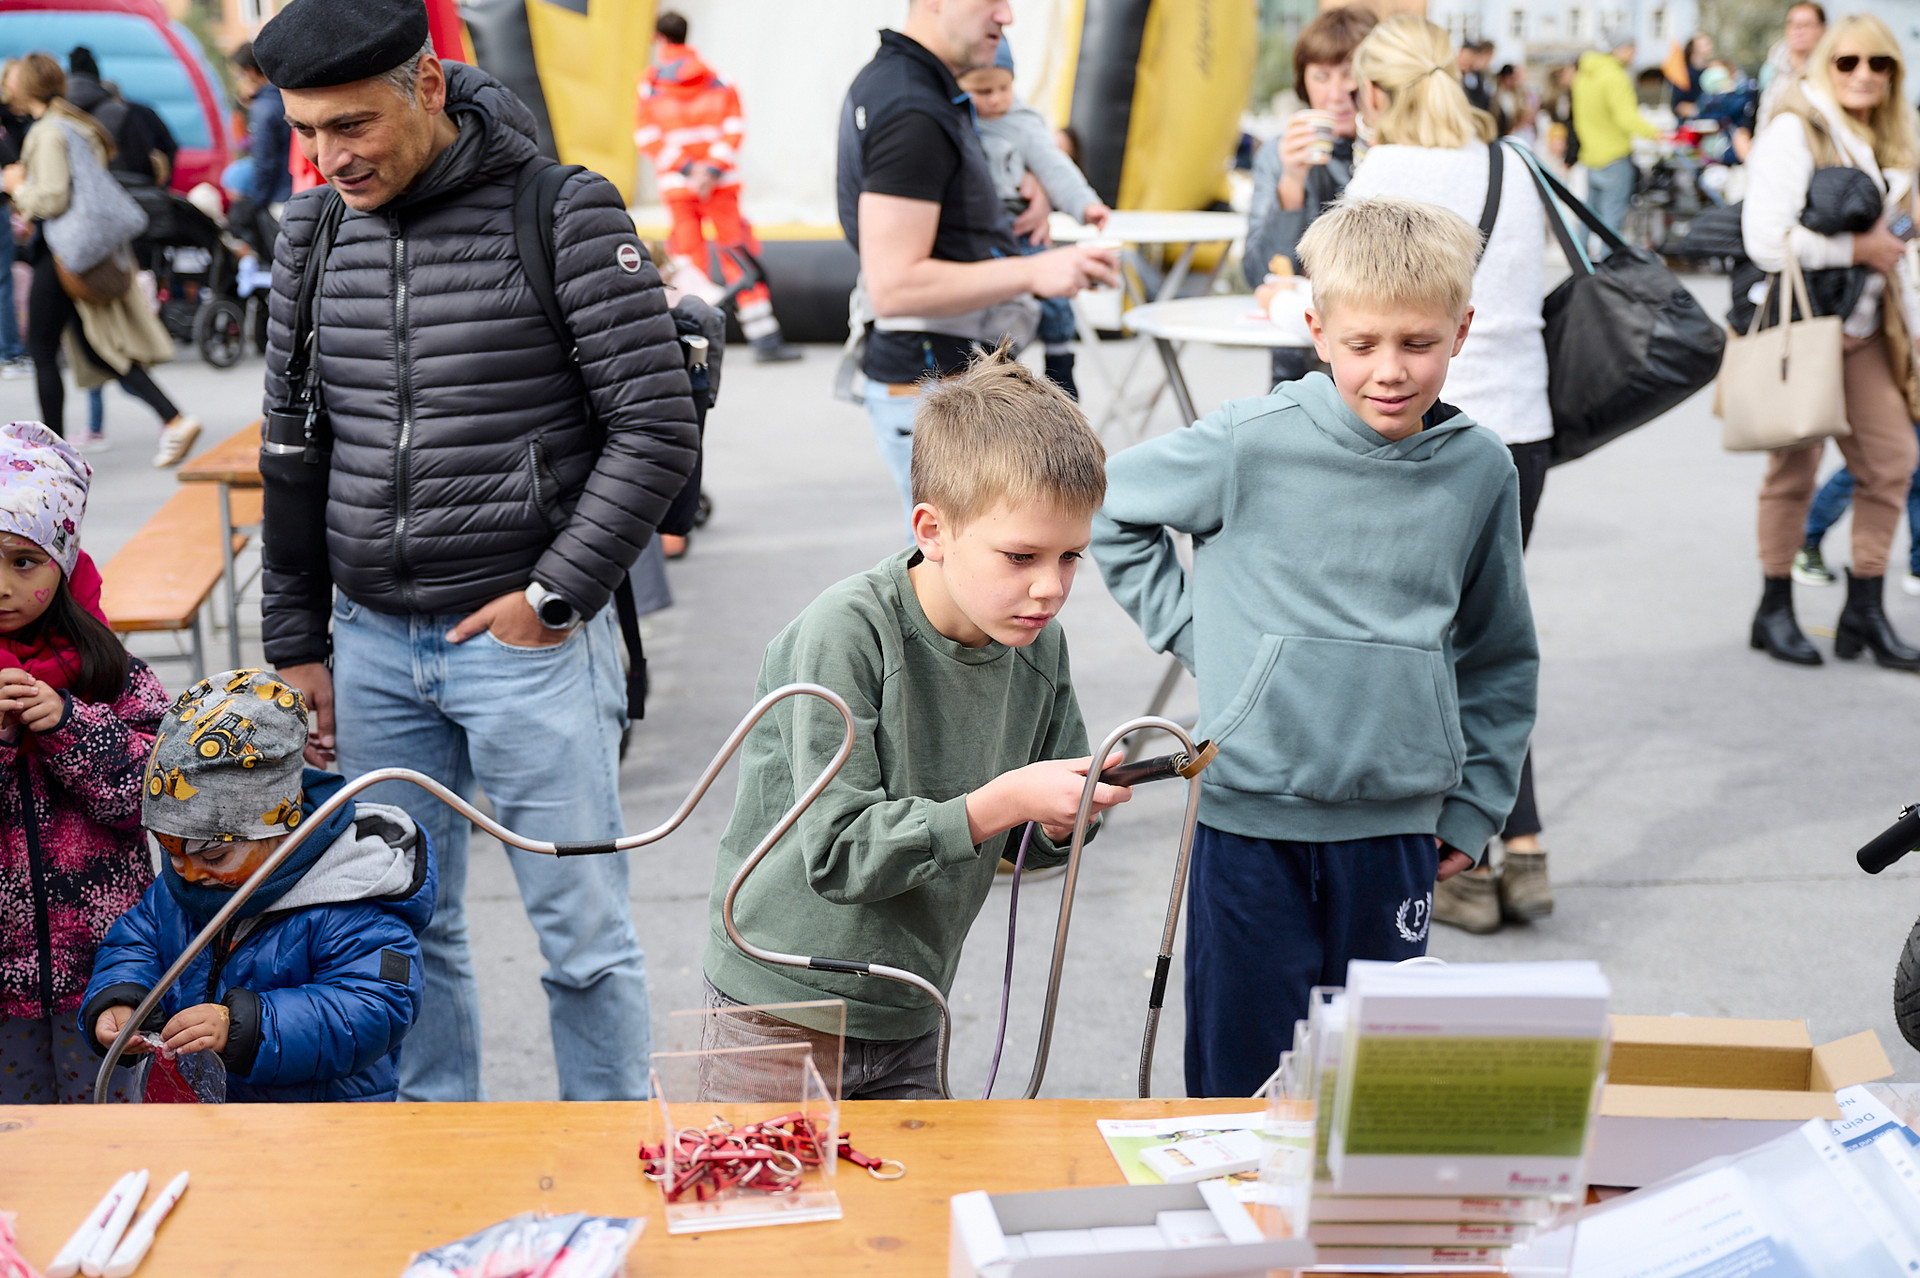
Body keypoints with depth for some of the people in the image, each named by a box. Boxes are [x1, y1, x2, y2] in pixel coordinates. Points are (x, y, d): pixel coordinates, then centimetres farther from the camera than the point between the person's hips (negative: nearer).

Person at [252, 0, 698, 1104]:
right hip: (368, 642, 5)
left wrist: (555, 595, -12)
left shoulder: (564, 216, -9)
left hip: (529, 641, -5)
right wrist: (297, 642, 11)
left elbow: (658, 431, -10)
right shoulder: (313, 233, 6)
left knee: (583, 936, 3)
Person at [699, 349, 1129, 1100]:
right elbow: (836, 851, -25)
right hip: (779, 1011, -5)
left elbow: (1030, 845, 6)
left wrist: (1065, 816, -16)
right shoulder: (846, 632, -21)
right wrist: (1002, 801, -29)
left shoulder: (1039, 646, -3)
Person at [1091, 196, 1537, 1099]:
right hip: (1252, 814, -2)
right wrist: (1193, 633, 0)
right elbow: (1108, 507, 6)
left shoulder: (1480, 471, 1)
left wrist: (1474, 806, 11)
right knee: (1243, 1069, 6)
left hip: (1398, 820, 3)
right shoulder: (1253, 445, -9)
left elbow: (1500, 655, 14)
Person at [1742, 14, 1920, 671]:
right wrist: (1858, 247, -14)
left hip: (1862, 329, 7)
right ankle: (1775, 609, 15)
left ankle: (1864, 609, 13)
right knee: (1795, 464, 0)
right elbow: (1767, 239, -22)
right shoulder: (1796, 131, -12)